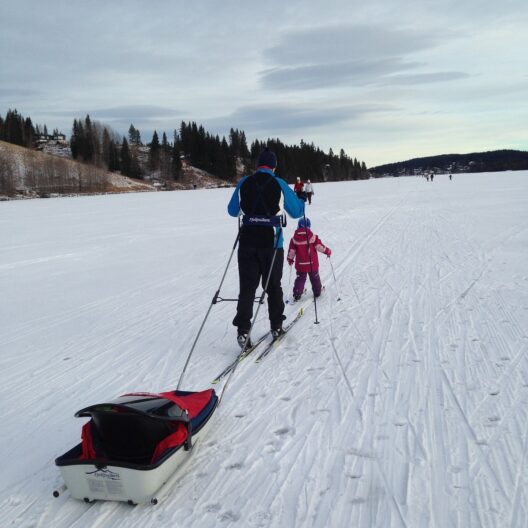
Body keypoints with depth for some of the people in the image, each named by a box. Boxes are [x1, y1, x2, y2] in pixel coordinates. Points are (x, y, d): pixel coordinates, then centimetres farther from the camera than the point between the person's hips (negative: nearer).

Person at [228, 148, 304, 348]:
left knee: (247, 286, 5)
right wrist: (302, 200, 25)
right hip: (271, 243, -1)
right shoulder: (279, 184, -5)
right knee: (273, 286, 14)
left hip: (247, 242, 1)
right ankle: (276, 326, 24)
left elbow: (233, 211, 12)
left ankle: (243, 330, -6)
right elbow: (296, 211, 3)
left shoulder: (243, 183, 0)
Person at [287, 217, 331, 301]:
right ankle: (317, 292, 28)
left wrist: (290, 259, 16)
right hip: (312, 264, -1)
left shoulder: (294, 239, -6)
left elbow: (291, 251, -1)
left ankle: (297, 294, 3)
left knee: (300, 278, 12)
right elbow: (319, 246, -10)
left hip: (300, 264, 1)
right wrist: (327, 251, 6)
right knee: (315, 278, 18)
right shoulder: (313, 237, -11)